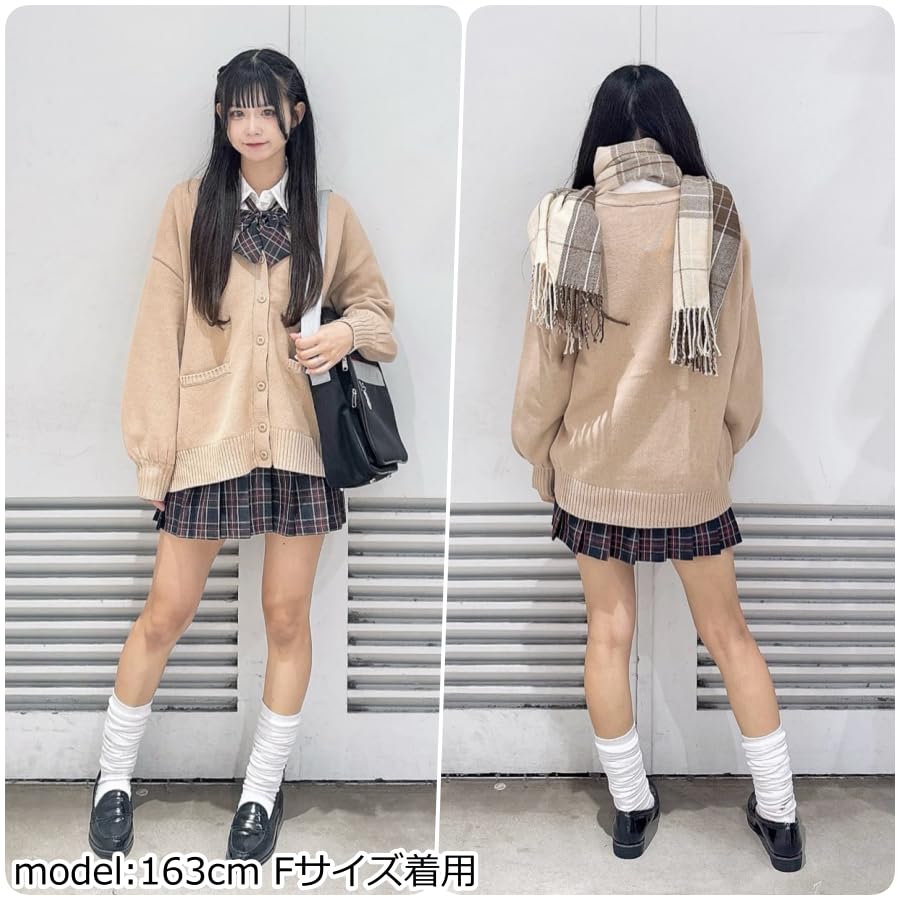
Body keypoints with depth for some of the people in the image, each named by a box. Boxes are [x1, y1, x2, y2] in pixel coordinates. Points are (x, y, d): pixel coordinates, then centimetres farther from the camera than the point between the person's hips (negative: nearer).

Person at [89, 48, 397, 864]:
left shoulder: (330, 215, 3)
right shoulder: (191, 206, 0)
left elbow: (375, 308, 14)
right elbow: (158, 334, -2)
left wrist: (348, 332, -10)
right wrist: (153, 451, -6)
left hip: (299, 441, 1)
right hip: (208, 442, -1)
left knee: (287, 618, 8)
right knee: (166, 614, 7)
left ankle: (264, 790, 26)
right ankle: (114, 778, 28)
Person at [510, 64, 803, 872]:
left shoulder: (569, 222, -11)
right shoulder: (719, 220, -10)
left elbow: (546, 363, -5)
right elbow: (742, 359, -2)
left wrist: (539, 456, 10)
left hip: (593, 469, 0)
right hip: (690, 471, 0)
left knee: (609, 632, 14)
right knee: (728, 631, 14)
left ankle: (631, 808, 26)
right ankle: (780, 814, 24)